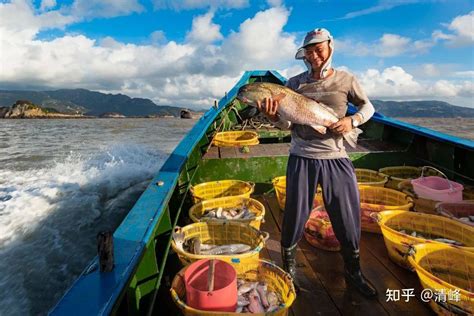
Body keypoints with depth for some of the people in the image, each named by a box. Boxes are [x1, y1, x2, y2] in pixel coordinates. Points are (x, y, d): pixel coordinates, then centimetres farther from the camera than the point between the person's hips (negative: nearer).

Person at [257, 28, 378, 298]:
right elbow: (288, 124, 3)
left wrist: (352, 121, -7)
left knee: (349, 217, 8)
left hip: (336, 157, 1)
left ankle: (353, 271, 32)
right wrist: (274, 117, -19)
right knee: (295, 216, 7)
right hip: (302, 157, 0)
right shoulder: (295, 83, 3)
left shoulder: (346, 80, 3)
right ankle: (289, 268, 30)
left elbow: (368, 107, 14)